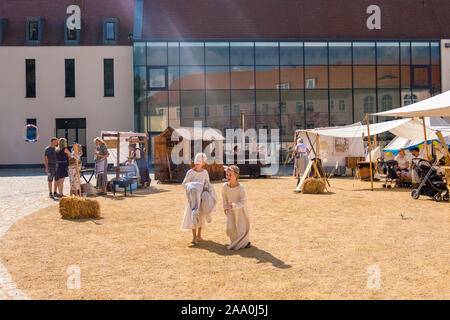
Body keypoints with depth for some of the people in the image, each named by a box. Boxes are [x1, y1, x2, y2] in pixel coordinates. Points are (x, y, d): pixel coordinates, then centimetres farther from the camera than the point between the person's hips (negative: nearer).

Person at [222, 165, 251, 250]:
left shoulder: (240, 188, -29)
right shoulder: (225, 186, -17)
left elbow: (243, 202, -26)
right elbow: (224, 196, 4)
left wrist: (234, 206, -38)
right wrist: (225, 207, 2)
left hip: (240, 209, -3)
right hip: (231, 210, 3)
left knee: (243, 226, 7)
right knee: (230, 227, 0)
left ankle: (245, 242, 31)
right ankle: (235, 242, 21)